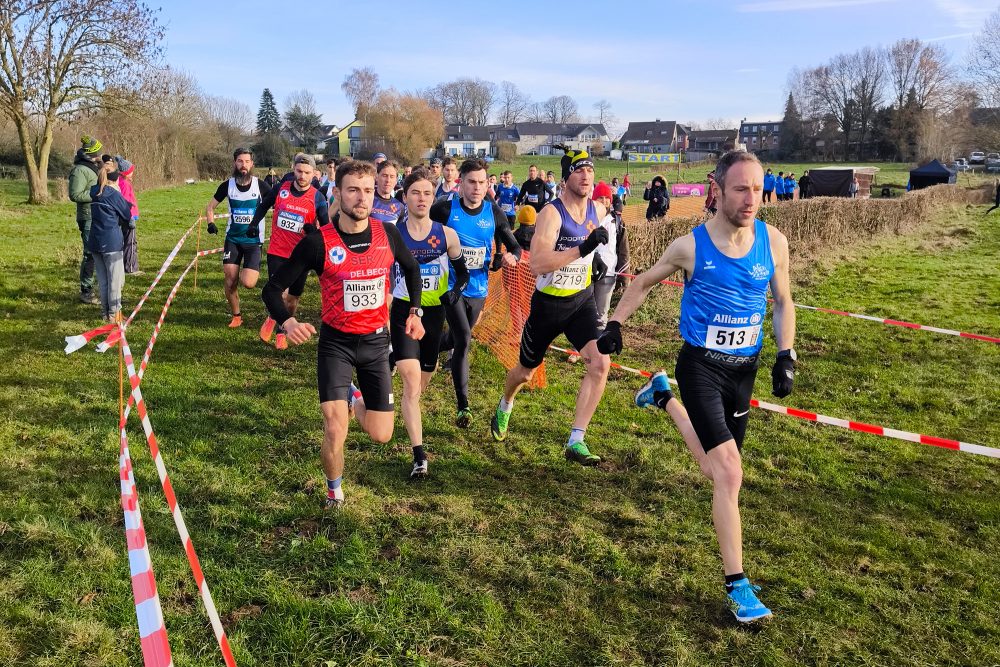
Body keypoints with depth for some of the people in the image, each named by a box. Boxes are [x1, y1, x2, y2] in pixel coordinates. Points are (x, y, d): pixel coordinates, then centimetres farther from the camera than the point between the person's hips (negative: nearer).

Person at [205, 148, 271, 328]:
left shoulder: (260, 185, -8)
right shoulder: (227, 185, -1)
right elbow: (210, 207, 12)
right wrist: (211, 223, -6)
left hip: (254, 240, -2)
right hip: (232, 239, 2)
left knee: (248, 283, -16)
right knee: (229, 281, -1)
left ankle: (253, 271, 22)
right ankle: (236, 315, 22)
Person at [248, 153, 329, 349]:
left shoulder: (317, 198, -7)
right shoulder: (281, 189, -2)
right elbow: (264, 205, 17)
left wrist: (314, 230, -26)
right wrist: (254, 224, 9)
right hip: (277, 252, 0)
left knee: (293, 298, 10)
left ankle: (282, 332, 33)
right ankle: (272, 319, 20)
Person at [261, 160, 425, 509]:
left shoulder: (388, 234, -6)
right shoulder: (318, 242, -16)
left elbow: (411, 269, 16)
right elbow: (273, 287, -10)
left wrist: (415, 311, 5)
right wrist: (288, 322, -29)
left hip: (376, 340, 3)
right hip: (336, 342, -3)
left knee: (381, 435, 4)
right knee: (335, 432, -13)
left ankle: (354, 399, 40)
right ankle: (334, 489, 20)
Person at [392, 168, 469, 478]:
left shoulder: (446, 235, -2)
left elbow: (462, 271, 10)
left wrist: (456, 290, -11)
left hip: (434, 312, 3)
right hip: (403, 311, -3)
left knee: (422, 380, 16)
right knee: (411, 380, -16)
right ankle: (419, 456, -16)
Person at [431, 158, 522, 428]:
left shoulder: (493, 211, -2)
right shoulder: (444, 208, -11)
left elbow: (514, 246, 3)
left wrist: (511, 256, -19)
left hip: (478, 287, 4)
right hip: (451, 285, -4)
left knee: (456, 338, 18)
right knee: (463, 339, -17)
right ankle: (463, 406, -9)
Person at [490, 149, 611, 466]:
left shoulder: (598, 210, -2)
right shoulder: (551, 213, -21)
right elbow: (537, 264, -35)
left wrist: (595, 259, 8)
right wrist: (582, 249, -41)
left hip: (582, 300, 4)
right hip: (548, 303, -4)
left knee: (600, 362, -19)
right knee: (525, 371, 14)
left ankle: (575, 442, -10)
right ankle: (504, 407, 50)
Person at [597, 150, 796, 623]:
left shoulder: (773, 242, -5)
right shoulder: (690, 246, -12)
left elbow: (783, 302, 8)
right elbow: (643, 283, 5)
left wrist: (786, 355, -3)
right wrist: (615, 324, 4)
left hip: (744, 369, 5)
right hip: (701, 366, -4)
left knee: (716, 469, 18)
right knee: (730, 474, -16)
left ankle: (663, 398, 44)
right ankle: (737, 584, -4)